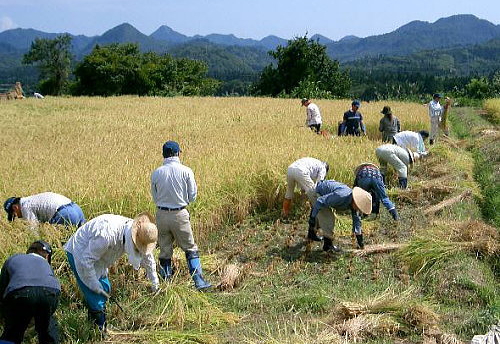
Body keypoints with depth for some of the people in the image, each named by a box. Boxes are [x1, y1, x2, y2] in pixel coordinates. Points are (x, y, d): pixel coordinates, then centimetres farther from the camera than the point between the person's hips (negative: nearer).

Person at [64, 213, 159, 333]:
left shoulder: (137, 232, -14)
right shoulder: (108, 234, -40)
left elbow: (147, 255, 6)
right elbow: (86, 260, -31)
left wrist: (154, 281, 16)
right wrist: (94, 283, -20)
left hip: (97, 254, 8)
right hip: (80, 253, -8)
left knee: (105, 289, 15)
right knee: (95, 296, -9)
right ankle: (101, 330, 5)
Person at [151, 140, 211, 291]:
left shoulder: (156, 173, -3)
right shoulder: (186, 171, -9)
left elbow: (155, 197, 6)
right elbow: (192, 195, -2)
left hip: (161, 214, 2)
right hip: (179, 215, -2)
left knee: (164, 250, 12)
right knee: (190, 249, 8)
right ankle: (199, 281, 6)